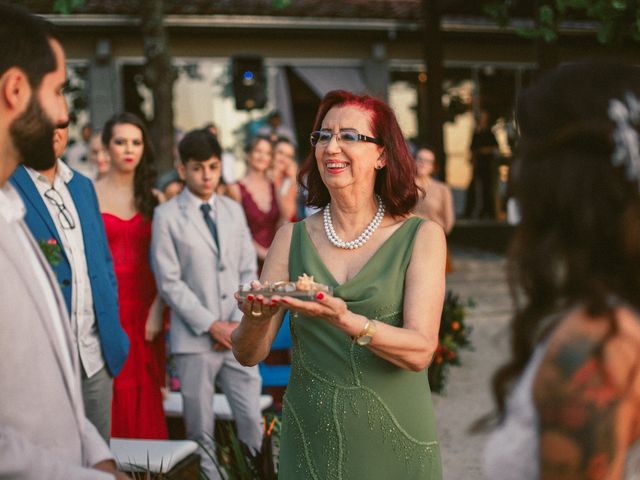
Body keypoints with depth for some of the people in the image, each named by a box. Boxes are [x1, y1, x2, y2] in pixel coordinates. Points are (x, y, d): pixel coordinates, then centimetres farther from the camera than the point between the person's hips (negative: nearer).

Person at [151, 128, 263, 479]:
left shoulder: (234, 210, 11)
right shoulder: (167, 216, -3)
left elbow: (248, 271, 10)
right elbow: (169, 282, -7)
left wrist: (239, 322, -3)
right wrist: (212, 325, -10)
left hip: (238, 336, 4)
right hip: (195, 338, -3)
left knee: (252, 419, 2)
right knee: (200, 428, 4)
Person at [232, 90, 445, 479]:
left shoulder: (421, 237, -5)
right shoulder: (293, 238, 1)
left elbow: (420, 351, -15)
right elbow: (249, 355, -1)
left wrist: (346, 320, -31)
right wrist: (257, 317, -23)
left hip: (394, 440, -2)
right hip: (310, 438, 2)